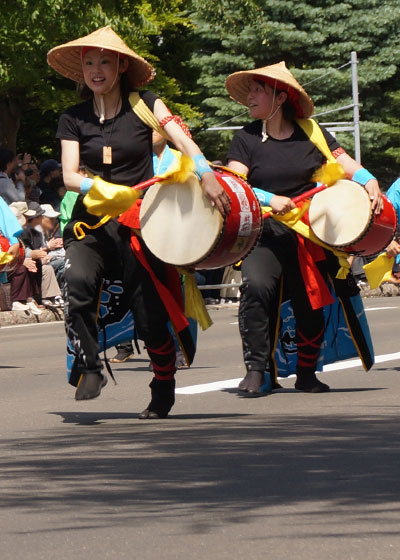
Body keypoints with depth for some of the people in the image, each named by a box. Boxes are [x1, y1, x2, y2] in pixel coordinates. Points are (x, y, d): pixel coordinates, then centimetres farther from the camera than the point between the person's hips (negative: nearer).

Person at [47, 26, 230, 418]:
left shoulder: (145, 106, 3)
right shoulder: (74, 119, 8)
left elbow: (182, 141, -11)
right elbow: (70, 176, -1)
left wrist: (206, 175, -30)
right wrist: (106, 190, -21)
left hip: (139, 222, -1)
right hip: (91, 223, 1)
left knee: (148, 311, -6)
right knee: (78, 280, -29)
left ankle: (164, 384, 21)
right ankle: (87, 367, -13)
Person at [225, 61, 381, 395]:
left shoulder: (311, 133, 3)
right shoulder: (247, 139, 0)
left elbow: (348, 166, 1)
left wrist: (370, 184, -20)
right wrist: (270, 199, -25)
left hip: (308, 234, 2)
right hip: (264, 234, -2)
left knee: (311, 304, 9)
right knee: (256, 286, -27)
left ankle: (306, 374, 32)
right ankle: (256, 369, -20)